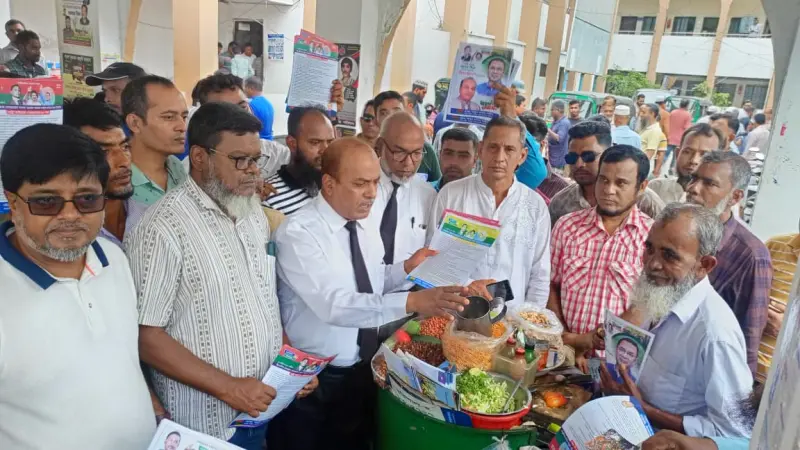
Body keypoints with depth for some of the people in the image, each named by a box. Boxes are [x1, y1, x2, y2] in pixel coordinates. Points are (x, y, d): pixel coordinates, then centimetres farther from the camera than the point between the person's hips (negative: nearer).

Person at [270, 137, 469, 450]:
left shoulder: (365, 226, 1)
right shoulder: (298, 234, -22)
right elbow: (334, 304, -34)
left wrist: (407, 269, -5)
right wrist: (412, 302, -42)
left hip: (363, 371, 7)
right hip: (313, 380, -6)